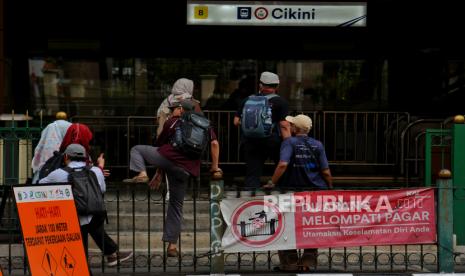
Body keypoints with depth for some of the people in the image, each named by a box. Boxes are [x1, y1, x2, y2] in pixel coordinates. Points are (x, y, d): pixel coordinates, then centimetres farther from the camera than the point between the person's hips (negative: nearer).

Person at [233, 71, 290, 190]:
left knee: (252, 174, 5)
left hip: (251, 143, 3)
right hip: (273, 141, -3)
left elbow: (236, 122, 9)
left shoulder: (248, 100, 8)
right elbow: (284, 125, -10)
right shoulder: (280, 102, -3)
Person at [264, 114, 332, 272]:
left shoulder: (289, 142, -8)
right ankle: (309, 260, 13)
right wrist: (330, 188, 13)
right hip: (316, 192, 3)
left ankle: (289, 262, 10)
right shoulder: (317, 145, 2)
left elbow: (283, 164, -23)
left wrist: (272, 182, -17)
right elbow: (326, 172, -1)